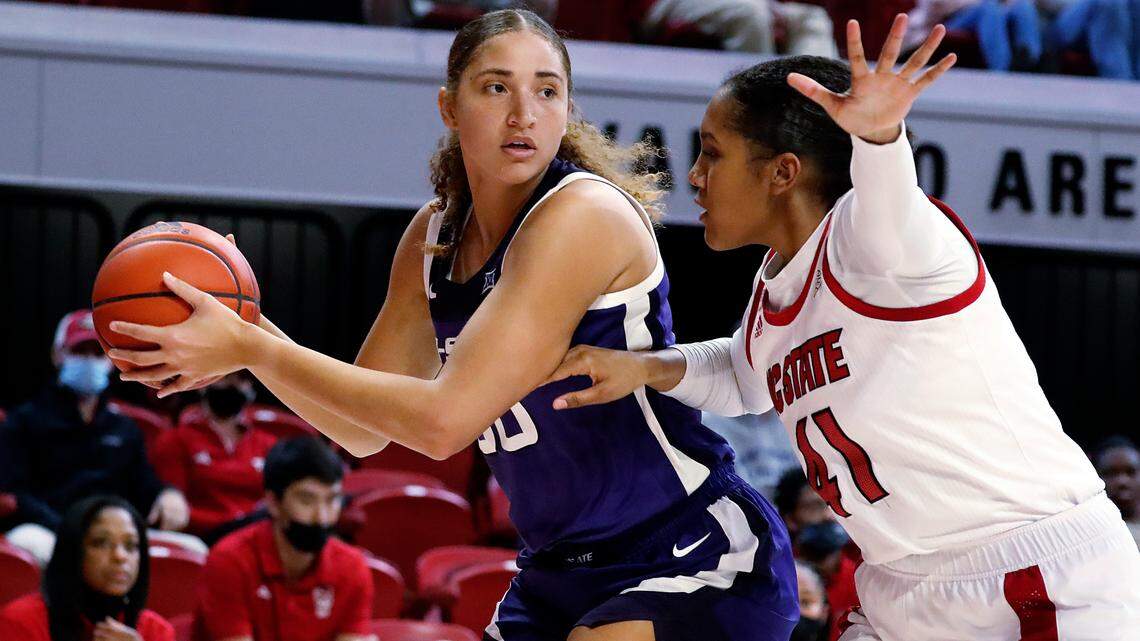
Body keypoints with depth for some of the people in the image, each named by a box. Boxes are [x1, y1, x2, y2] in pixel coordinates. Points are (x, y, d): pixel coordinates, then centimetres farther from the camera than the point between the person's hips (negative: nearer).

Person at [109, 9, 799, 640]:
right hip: (560, 577, 8)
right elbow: (363, 432, 10)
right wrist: (248, 334, -7)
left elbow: (444, 419, -26)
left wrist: (251, 348, -22)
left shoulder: (585, 212, -21)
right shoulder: (433, 237, 5)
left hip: (701, 562, -8)